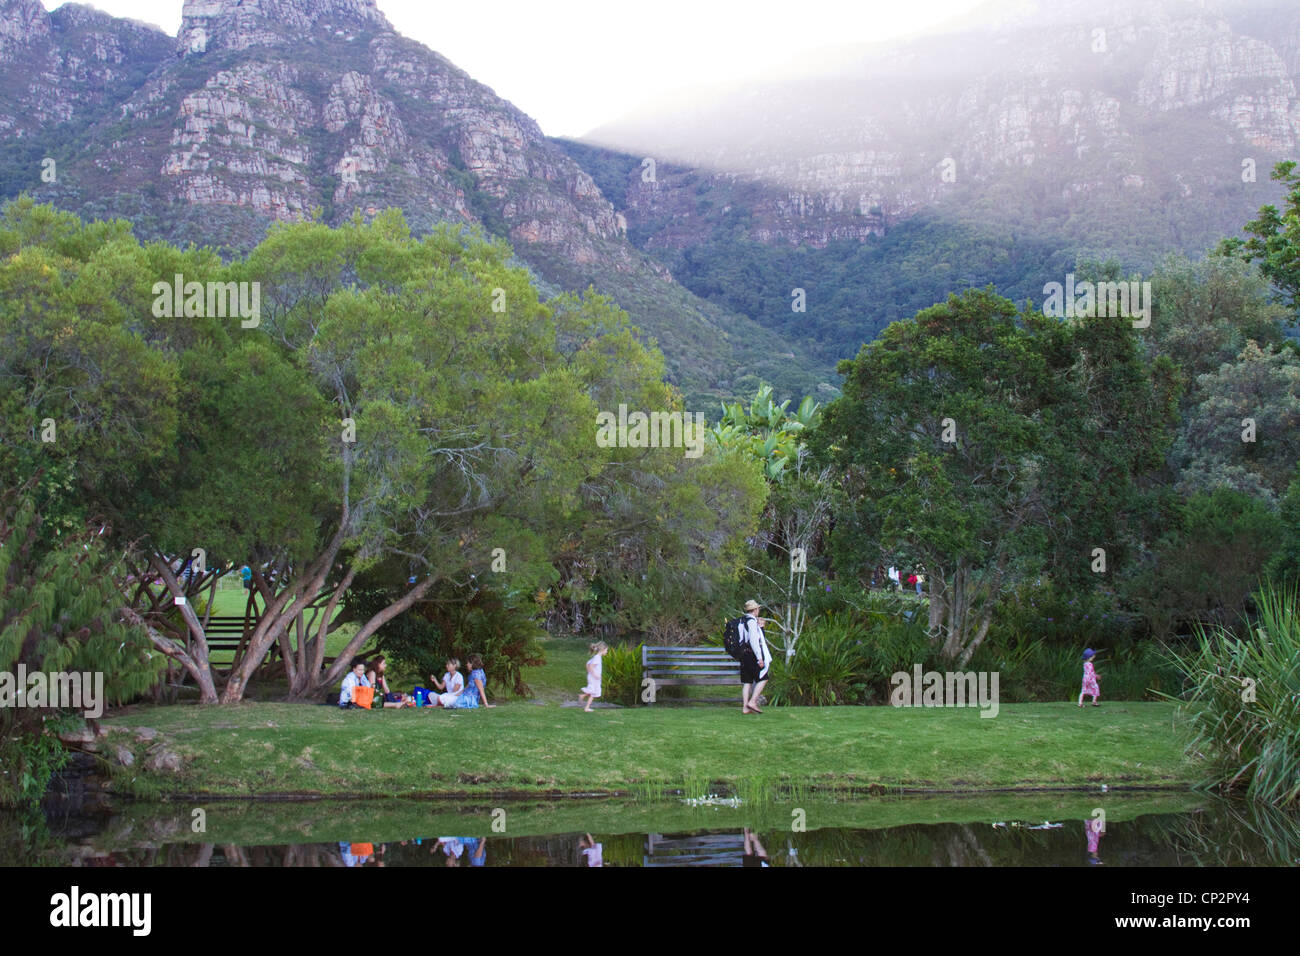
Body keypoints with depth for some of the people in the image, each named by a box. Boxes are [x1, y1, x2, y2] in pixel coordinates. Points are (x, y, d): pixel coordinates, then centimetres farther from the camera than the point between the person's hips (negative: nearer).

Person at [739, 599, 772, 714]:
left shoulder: (742, 621, 15)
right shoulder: (752, 621, -13)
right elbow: (753, 641, -20)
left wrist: (759, 627, 23)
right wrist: (759, 658, -20)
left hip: (743, 653, 9)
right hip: (752, 654, -9)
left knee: (747, 682, 8)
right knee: (763, 679, -2)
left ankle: (745, 707, 4)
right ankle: (752, 702, -11)